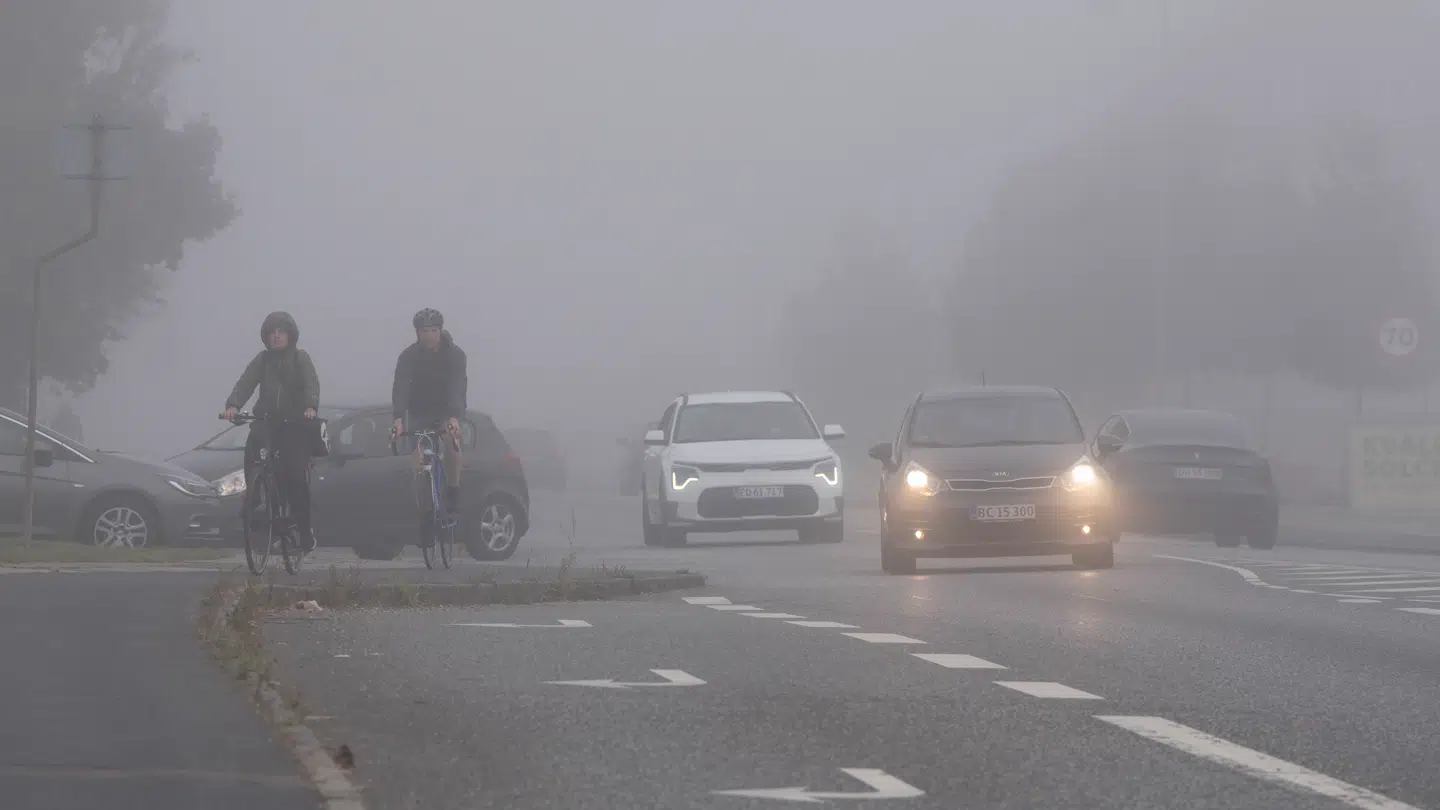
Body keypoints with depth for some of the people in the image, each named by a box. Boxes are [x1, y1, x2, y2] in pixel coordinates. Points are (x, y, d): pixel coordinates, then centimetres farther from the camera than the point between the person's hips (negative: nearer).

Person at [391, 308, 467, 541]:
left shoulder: (454, 355, -19)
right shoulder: (409, 356, -17)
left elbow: (457, 388, -31)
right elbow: (400, 388, -28)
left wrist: (454, 417, -49)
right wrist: (398, 419, -46)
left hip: (447, 410, -2)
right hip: (419, 414, 2)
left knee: (451, 442, -34)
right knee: (420, 467, -9)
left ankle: (453, 492, -15)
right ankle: (425, 517, 2)